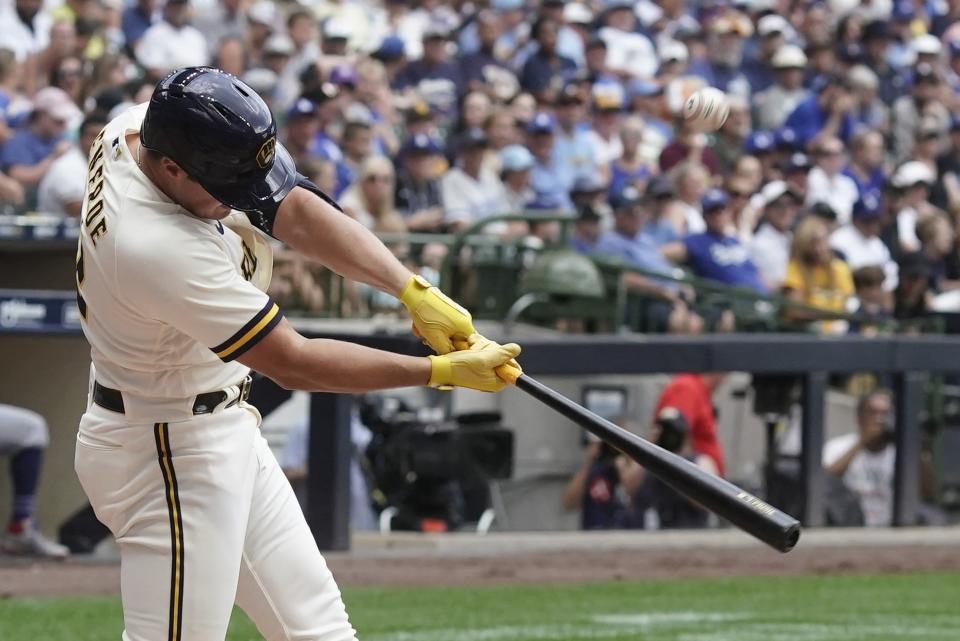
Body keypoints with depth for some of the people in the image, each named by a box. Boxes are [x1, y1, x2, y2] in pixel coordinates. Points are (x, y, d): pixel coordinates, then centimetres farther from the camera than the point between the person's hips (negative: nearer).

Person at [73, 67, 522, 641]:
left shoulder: (143, 128, -9)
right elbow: (294, 364, -26)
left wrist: (414, 292, -19)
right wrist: (443, 371, -23)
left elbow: (295, 211, -7)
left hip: (224, 427, 10)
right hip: (169, 455, -10)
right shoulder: (159, 247, -34)